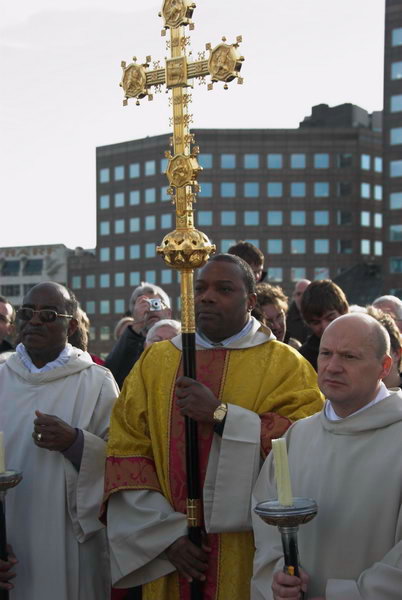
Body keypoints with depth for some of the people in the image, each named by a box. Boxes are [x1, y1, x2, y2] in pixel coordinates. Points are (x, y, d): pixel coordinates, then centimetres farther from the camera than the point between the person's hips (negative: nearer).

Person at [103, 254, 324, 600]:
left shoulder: (286, 365, -2)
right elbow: (126, 454, -1)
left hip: (251, 555, -2)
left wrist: (221, 415, -21)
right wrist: (167, 535, -10)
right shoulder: (155, 362, 6)